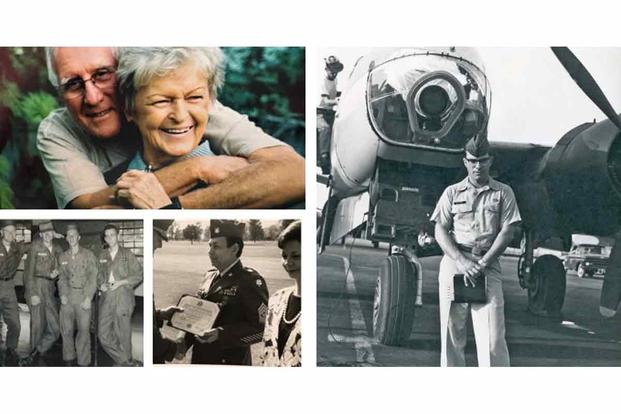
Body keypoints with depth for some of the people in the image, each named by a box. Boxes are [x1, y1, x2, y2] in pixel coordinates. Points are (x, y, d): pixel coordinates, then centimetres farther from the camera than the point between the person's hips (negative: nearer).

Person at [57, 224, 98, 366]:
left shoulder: (88, 255, 0)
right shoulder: (63, 257, 13)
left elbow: (93, 277, -2)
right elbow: (62, 278, 17)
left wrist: (88, 298, -10)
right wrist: (62, 294, 1)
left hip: (83, 295, -4)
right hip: (67, 296, 4)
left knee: (84, 330, -5)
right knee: (66, 329, 4)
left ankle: (84, 362, 2)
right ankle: (69, 358, 18)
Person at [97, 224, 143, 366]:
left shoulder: (127, 254, 4)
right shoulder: (102, 255, 16)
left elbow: (138, 274, 0)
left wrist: (120, 282, -9)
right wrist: (101, 284, 3)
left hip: (123, 297, -4)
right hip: (106, 297, 4)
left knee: (123, 334, -4)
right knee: (103, 335, -1)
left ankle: (125, 363, 12)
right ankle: (127, 363, 10)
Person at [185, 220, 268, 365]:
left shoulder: (250, 281, -13)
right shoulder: (210, 276, 9)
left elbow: (261, 327, -17)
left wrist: (220, 334, -24)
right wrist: (185, 341, 0)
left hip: (231, 362, -6)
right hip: (200, 358, 7)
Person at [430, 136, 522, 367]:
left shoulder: (503, 193, 11)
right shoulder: (452, 193, 12)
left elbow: (507, 231, 2)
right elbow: (440, 231, 4)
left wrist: (483, 263, -10)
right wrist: (462, 262, -11)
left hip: (488, 264, -1)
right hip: (453, 262, 1)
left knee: (492, 337, -11)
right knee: (451, 333, 2)